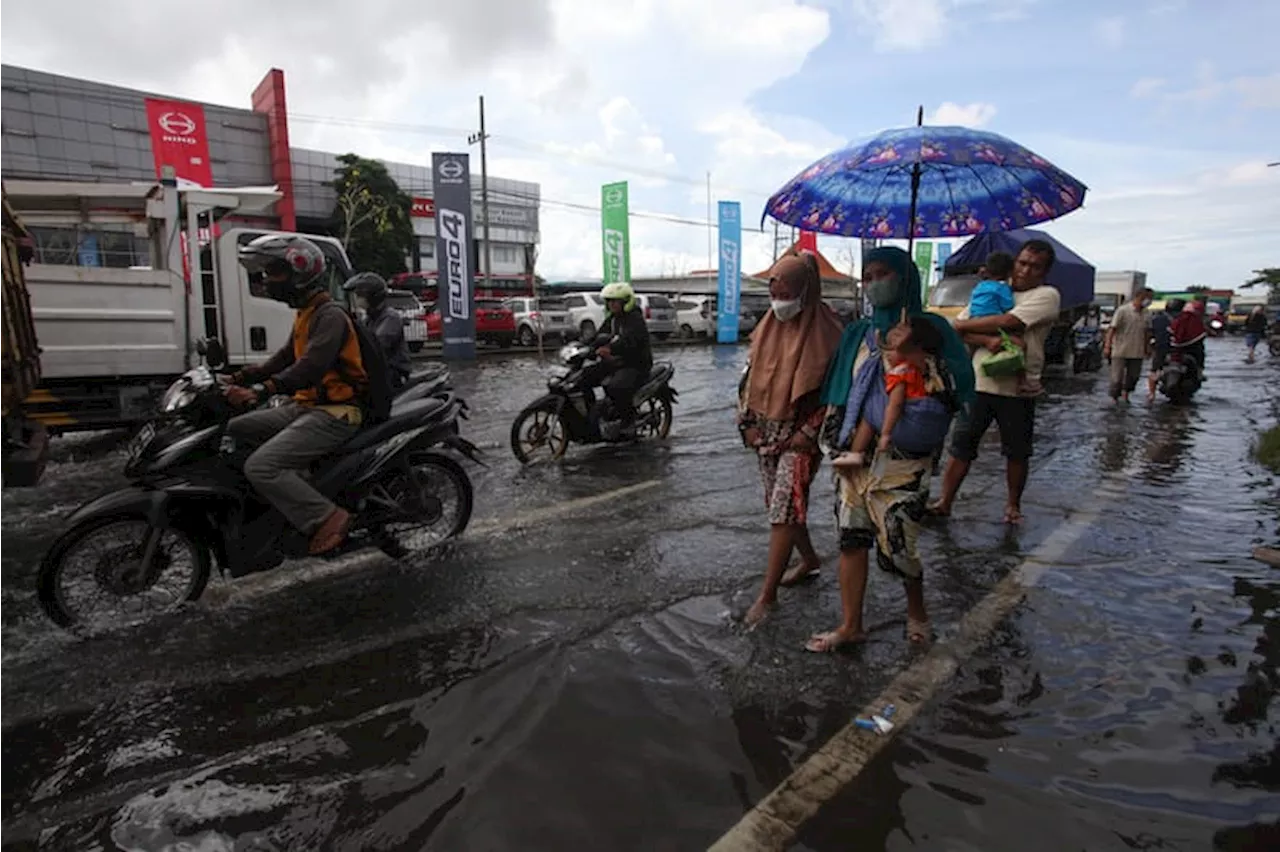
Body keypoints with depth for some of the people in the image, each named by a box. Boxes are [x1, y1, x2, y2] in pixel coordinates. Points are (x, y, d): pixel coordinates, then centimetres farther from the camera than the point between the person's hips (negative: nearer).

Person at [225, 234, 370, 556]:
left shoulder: (330, 315, -14)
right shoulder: (304, 313, 18)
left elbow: (310, 367, -28)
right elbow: (286, 357, 23)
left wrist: (260, 391, -36)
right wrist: (242, 378, 12)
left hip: (334, 412, -10)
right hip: (305, 405, 10)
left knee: (260, 467, -20)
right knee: (236, 430, 9)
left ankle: (327, 517, -15)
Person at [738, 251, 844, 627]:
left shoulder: (825, 329, -12)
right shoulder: (768, 325, 6)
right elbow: (751, 374, 10)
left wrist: (809, 432, -15)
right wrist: (749, 422, 3)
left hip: (800, 433, -6)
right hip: (767, 428, 7)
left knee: (783, 509, -8)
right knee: (781, 502, 17)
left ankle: (768, 594, 0)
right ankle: (808, 558, 40)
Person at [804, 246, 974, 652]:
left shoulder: (931, 328, 0)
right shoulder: (857, 334, 12)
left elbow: (961, 386, -8)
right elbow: (836, 392, 14)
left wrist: (923, 355, -20)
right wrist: (834, 438, 6)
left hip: (902, 456, -4)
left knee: (896, 546, 0)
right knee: (851, 538, 6)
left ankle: (916, 609, 31)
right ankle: (850, 625, 19)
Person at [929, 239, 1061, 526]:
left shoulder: (1047, 296, -2)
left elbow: (1007, 322, -17)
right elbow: (960, 329, 1)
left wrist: (965, 325, -5)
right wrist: (988, 339, -17)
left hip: (1018, 388, -2)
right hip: (979, 382, 2)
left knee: (1017, 452, 10)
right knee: (961, 445, 2)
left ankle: (1013, 505, 27)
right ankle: (945, 501, 8)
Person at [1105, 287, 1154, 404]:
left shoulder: (1146, 315, 8)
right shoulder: (1123, 310, -9)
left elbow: (1147, 333, 16)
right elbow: (1112, 329, -12)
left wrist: (1148, 348, 14)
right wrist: (1107, 346, -18)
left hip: (1137, 352, 5)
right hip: (1120, 351, -5)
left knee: (1134, 375, 12)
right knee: (1117, 377, -1)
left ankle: (1125, 392, 34)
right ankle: (1114, 398, 12)